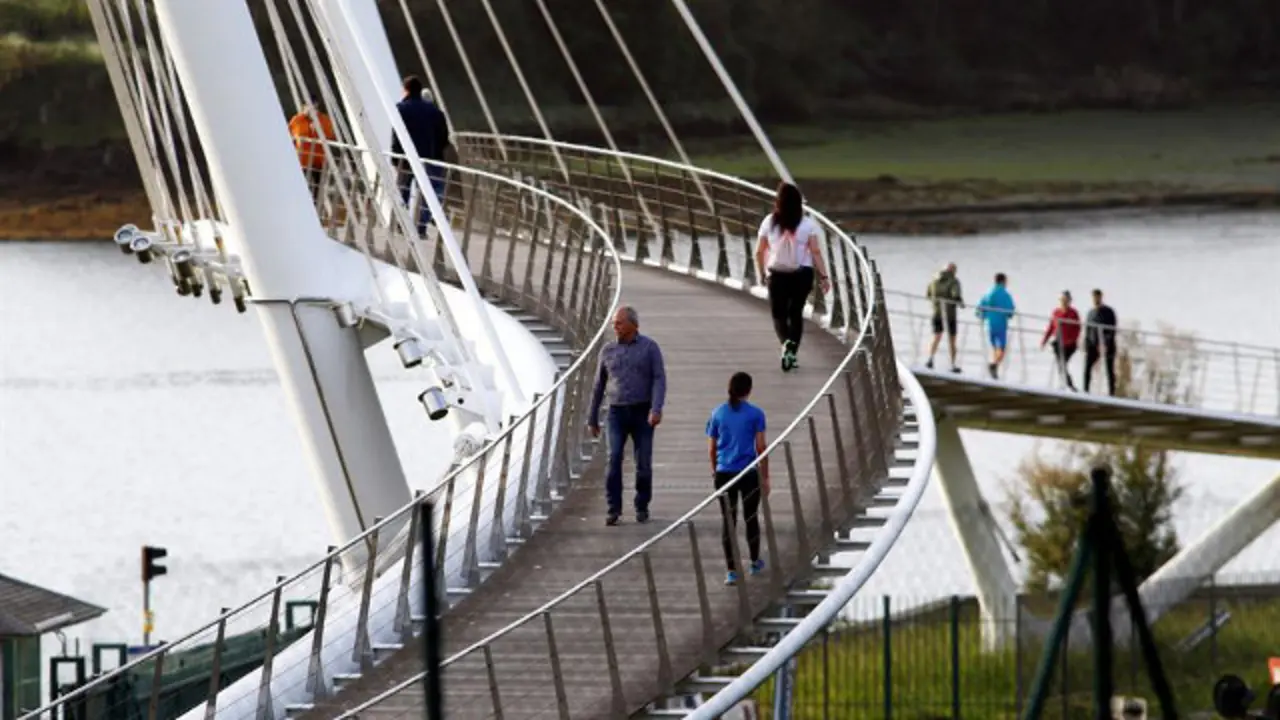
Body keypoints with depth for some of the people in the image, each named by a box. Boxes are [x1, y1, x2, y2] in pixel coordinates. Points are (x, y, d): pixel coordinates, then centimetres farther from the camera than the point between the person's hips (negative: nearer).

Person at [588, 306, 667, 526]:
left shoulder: (650, 348, -3)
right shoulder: (608, 351, 7)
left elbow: (659, 380, -10)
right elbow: (599, 386, 13)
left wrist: (657, 409, -26)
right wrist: (592, 419, 15)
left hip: (642, 414, -2)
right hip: (617, 414, 2)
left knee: (643, 463, 0)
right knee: (614, 459, -15)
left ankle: (642, 508, 18)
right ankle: (614, 509, -13)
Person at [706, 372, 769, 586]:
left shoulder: (718, 413, 3)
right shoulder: (755, 414, -4)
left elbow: (712, 447, 7)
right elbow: (761, 448, -4)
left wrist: (714, 470, 22)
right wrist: (765, 477, 4)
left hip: (724, 473, 1)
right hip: (749, 472, -1)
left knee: (727, 520, 3)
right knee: (751, 517, 16)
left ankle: (732, 570, -1)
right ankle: (754, 562, 32)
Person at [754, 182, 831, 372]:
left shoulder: (770, 222, -4)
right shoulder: (807, 224, -6)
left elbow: (759, 253, 2)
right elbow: (816, 252, -8)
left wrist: (764, 273, 17)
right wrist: (823, 276, -3)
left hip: (777, 273, -1)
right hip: (802, 274, 1)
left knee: (779, 314, 9)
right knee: (796, 313, 17)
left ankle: (786, 343, -21)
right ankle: (791, 353, 13)